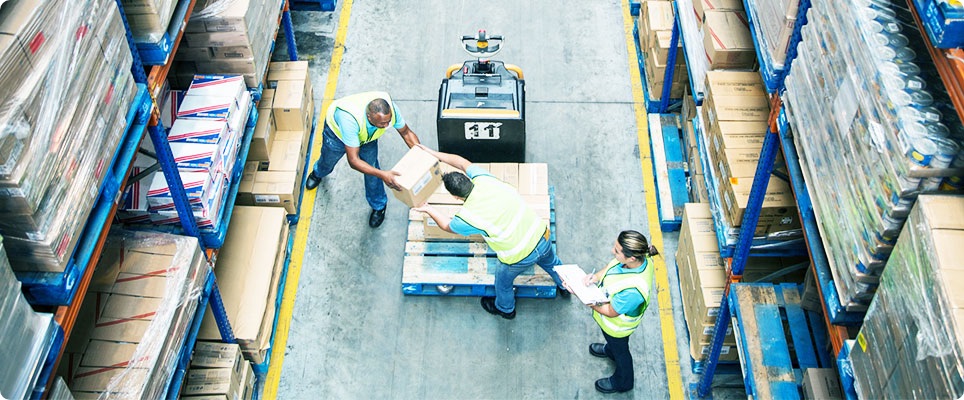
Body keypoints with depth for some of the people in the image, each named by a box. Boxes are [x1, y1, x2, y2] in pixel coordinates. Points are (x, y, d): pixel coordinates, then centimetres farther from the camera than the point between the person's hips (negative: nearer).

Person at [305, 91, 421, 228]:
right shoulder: (350, 120, -53)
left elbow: (406, 132, -19)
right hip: (337, 129, -2)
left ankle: (378, 206, 32)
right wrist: (382, 174, -56)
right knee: (328, 161, 25)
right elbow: (353, 161, -47)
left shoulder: (390, 109, -40)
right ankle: (317, 173, 64)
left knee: (372, 168, 2)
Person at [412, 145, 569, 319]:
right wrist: (434, 154, 6)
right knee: (551, 262, 38)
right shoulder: (485, 180, -16)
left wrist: (428, 210, 13)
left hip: (519, 258, -5)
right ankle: (564, 287, 68)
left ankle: (505, 309, 61)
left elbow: (447, 226, 1)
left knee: (503, 281, 30)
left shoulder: (467, 217, -25)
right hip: (542, 235, 5)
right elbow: (463, 162, 3)